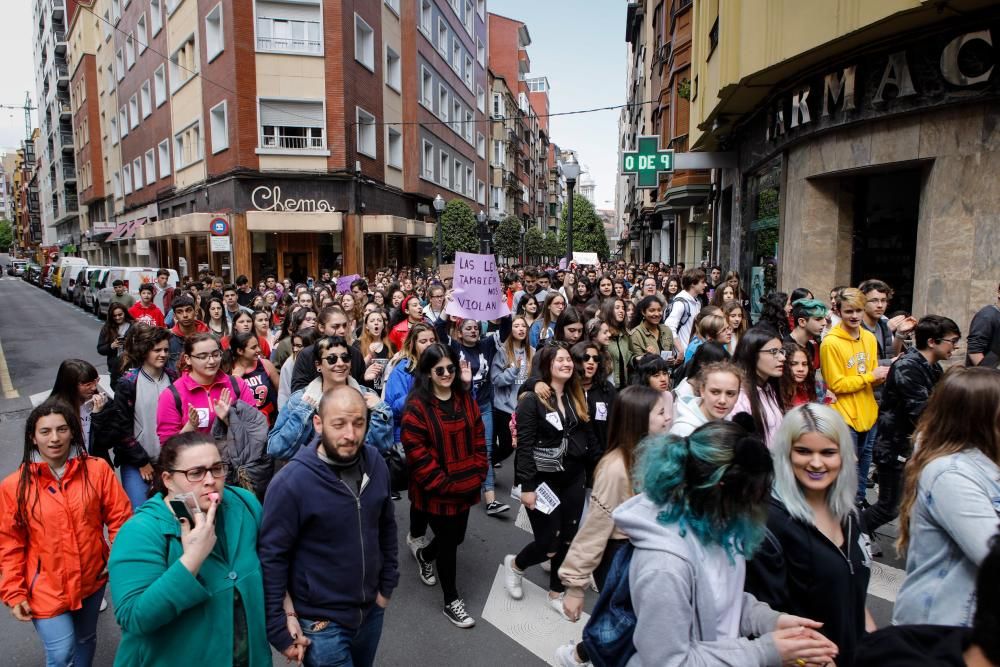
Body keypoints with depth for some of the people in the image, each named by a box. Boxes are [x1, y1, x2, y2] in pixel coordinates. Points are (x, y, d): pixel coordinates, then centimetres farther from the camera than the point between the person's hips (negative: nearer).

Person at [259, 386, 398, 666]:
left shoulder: (376, 464, -7)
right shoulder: (291, 482, -23)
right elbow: (272, 558, -17)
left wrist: (387, 584, 8)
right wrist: (278, 629, -13)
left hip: (371, 610, 5)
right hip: (321, 622, -5)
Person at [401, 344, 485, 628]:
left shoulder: (467, 400, 4)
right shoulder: (416, 407, -17)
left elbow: (478, 439, 7)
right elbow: (417, 455, -19)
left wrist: (477, 475, -3)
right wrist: (443, 484, -17)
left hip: (465, 488, 6)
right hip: (436, 493, -6)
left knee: (455, 537, 19)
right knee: (449, 543, 7)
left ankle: (425, 555, 53)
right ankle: (451, 601, 28)